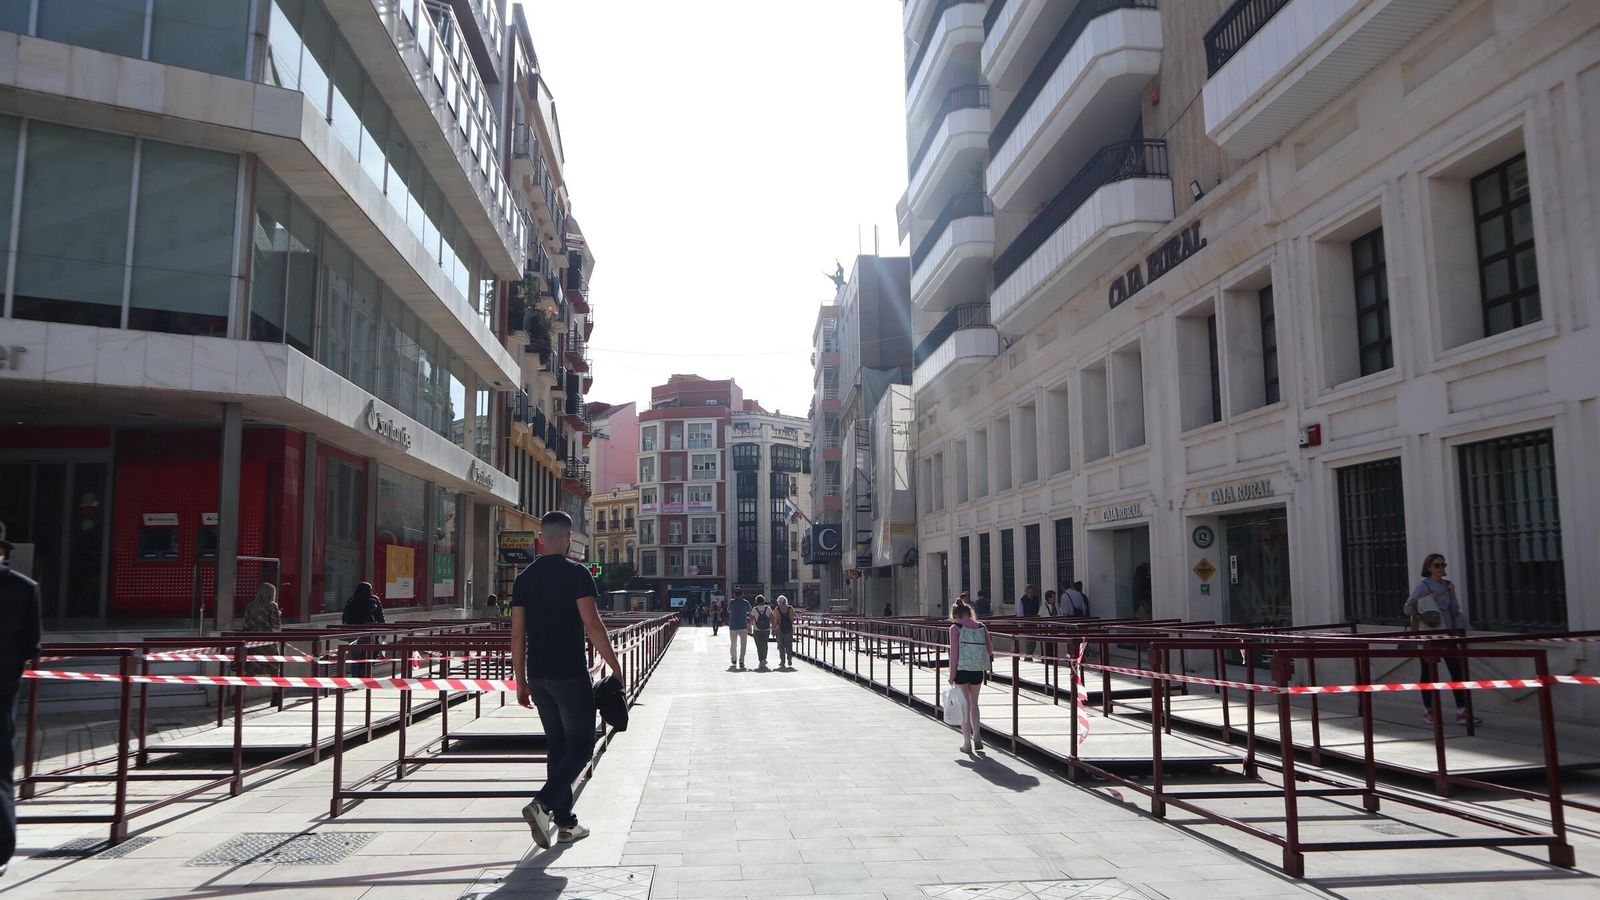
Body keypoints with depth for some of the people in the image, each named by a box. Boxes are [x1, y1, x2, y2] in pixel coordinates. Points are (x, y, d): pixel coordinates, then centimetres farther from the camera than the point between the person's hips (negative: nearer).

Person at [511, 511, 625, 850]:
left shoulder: (524, 579, 7)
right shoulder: (576, 573, -10)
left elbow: (518, 634, 7)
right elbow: (592, 626, -16)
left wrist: (520, 681, 13)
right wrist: (615, 666, -8)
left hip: (538, 676, 6)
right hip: (570, 675, -6)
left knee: (557, 746, 14)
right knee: (580, 745, 3)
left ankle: (565, 822, 18)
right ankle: (543, 804, -15)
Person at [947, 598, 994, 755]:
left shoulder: (955, 628, -8)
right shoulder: (981, 627, 3)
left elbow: (954, 653, -11)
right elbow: (990, 649, 6)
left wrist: (952, 676, -7)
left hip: (962, 670, -3)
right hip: (978, 671, 3)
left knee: (964, 706, 7)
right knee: (974, 704, 22)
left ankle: (967, 743, 11)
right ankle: (977, 736, 17)